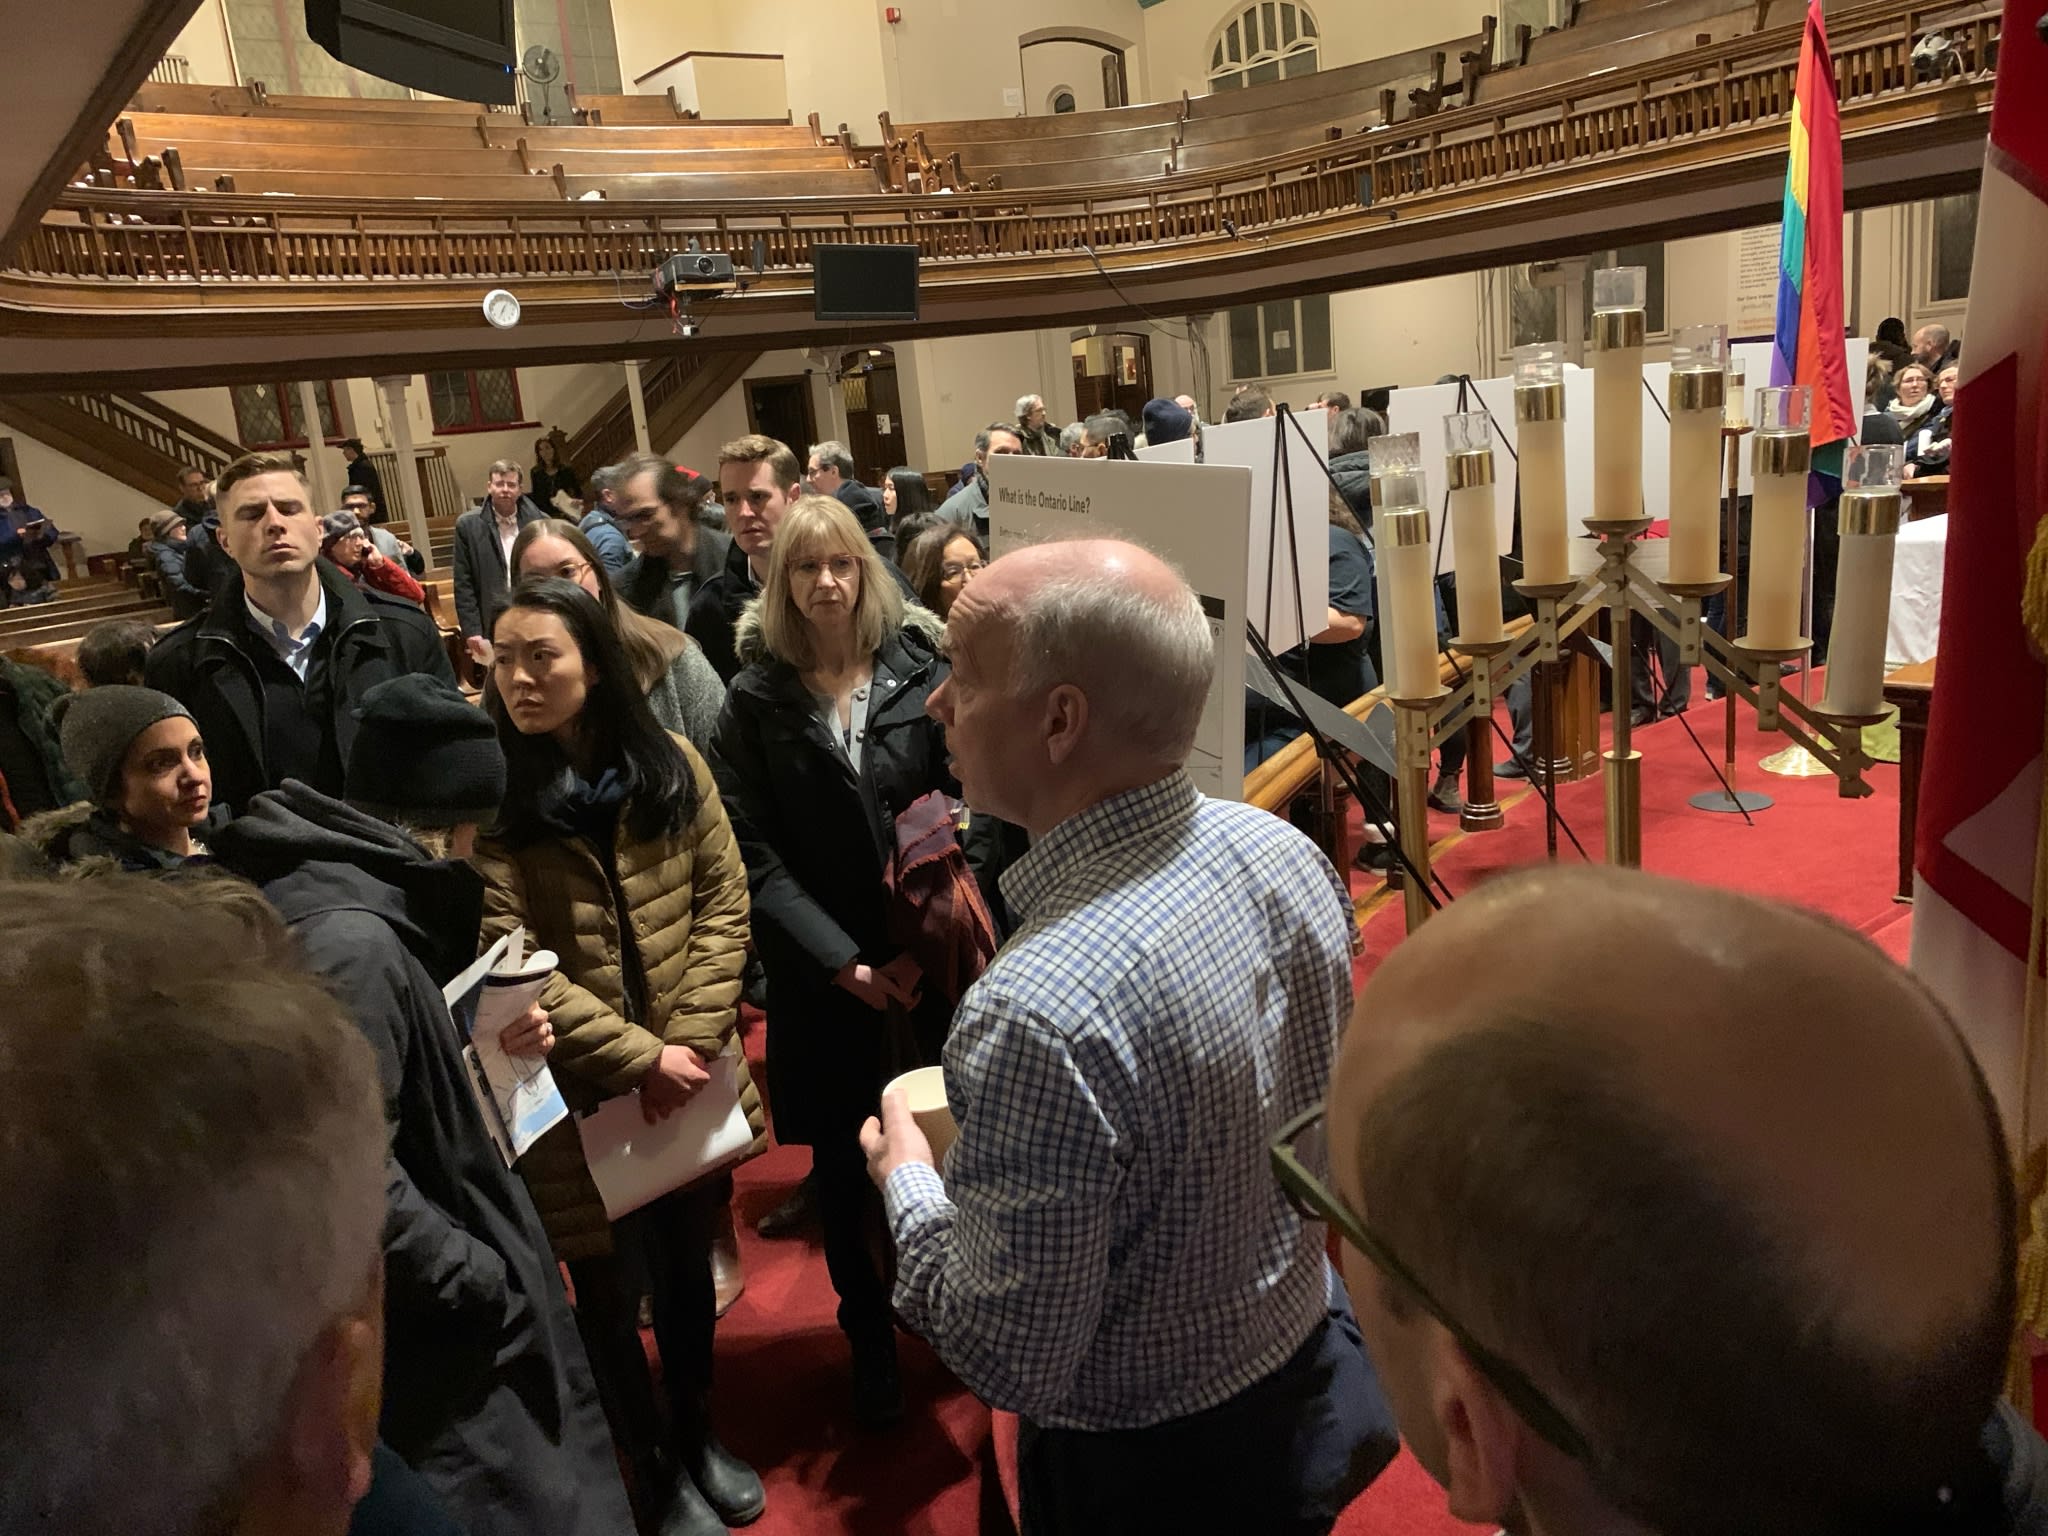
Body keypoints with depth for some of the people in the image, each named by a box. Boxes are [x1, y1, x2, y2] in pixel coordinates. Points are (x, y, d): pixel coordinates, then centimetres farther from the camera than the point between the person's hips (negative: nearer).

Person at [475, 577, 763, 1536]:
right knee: (612, 1288, 14)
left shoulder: (672, 768, -3)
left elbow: (723, 902, -3)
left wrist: (691, 1042, -13)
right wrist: (640, 1058, -18)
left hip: (691, 1076, 3)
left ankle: (698, 1436, 45)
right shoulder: (490, 800, -12)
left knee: (689, 1263, 21)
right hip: (579, 1097, -3)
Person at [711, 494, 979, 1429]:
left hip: (935, 957, 0)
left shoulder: (919, 671, -1)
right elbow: (752, 852, -4)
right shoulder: (755, 698, -1)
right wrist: (841, 961, -11)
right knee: (846, 1163, 11)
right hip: (823, 975, 0)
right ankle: (871, 1341, 33)